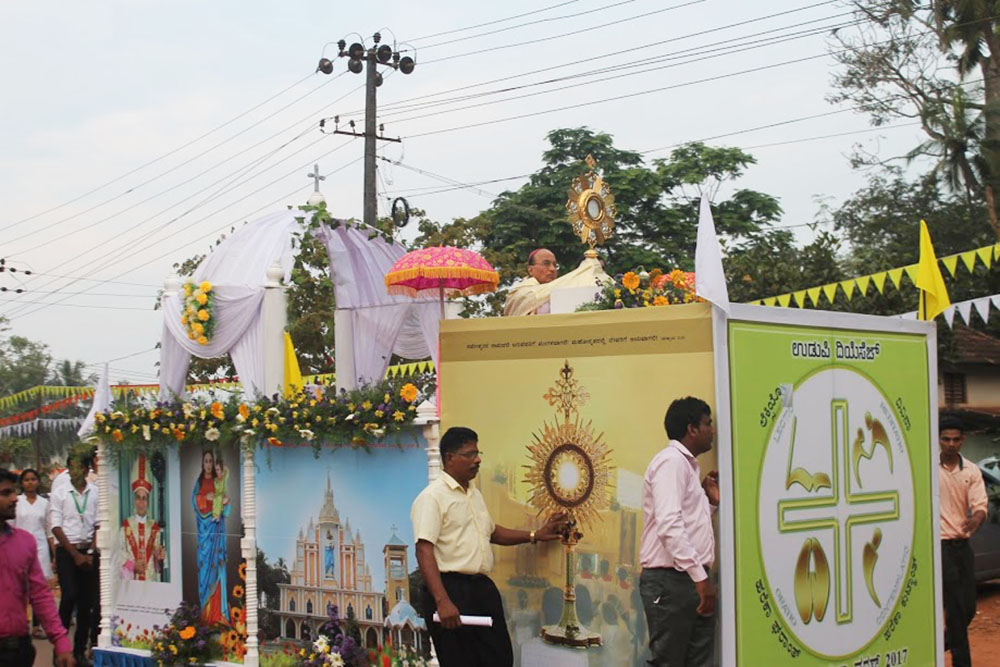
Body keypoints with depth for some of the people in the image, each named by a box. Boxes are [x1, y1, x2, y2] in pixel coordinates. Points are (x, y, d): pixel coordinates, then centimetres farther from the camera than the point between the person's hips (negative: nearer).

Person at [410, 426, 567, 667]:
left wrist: (535, 535, 20)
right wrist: (442, 601, -27)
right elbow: (424, 552, -19)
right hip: (451, 589, -8)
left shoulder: (474, 494, 17)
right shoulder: (432, 497, -11)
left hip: (483, 587, 8)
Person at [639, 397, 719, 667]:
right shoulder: (671, 461, -11)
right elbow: (669, 525, -23)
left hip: (690, 579, 10)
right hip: (670, 581, -10)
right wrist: (700, 576, -25)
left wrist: (711, 501, 13)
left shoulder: (687, 464, 20)